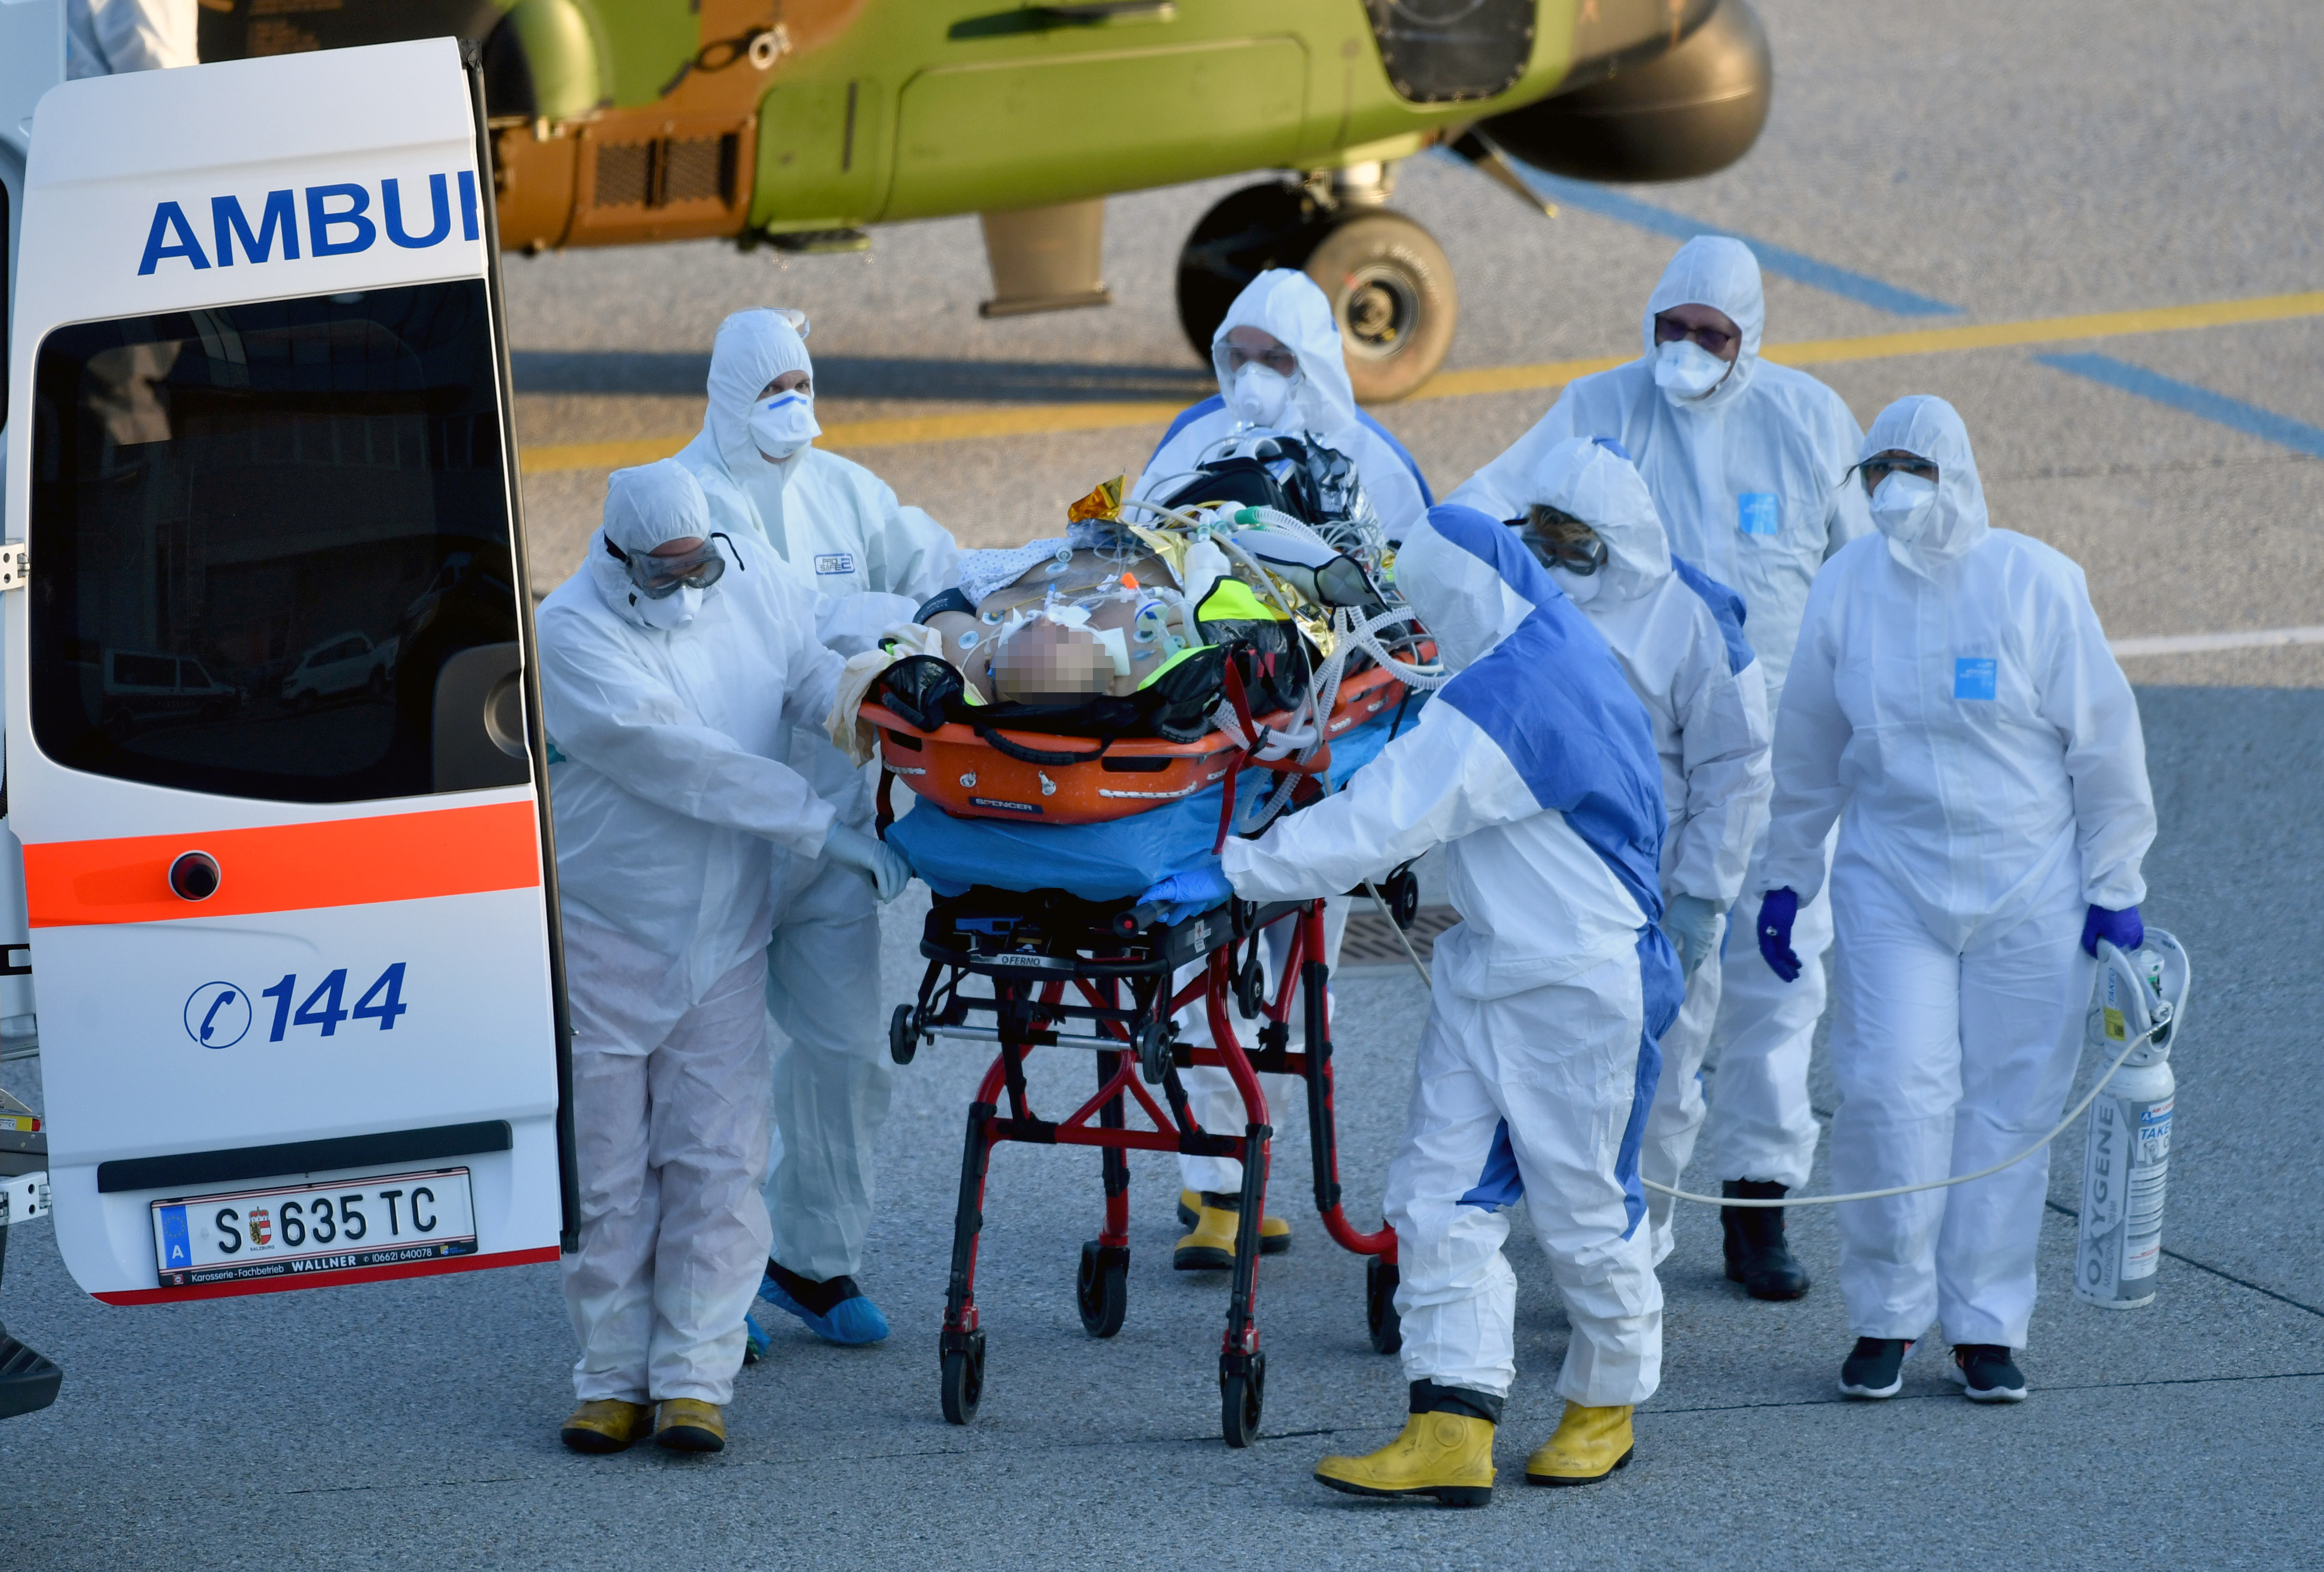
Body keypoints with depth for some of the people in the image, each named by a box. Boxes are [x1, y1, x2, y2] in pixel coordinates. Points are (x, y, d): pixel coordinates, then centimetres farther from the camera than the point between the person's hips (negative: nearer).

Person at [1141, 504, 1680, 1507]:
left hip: (1580, 988, -10)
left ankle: (1605, 1404, 24)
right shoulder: (1557, 652, 9)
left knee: (1581, 1210, 6)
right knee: (1441, 1197, 2)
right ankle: (1451, 1431, -3)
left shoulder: (1508, 698, -23)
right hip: (1489, 967, 10)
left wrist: (1237, 874, -22)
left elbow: (1385, 822, -26)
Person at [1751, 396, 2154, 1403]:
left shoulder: (2035, 583, -7)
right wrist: (1786, 877, 13)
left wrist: (2114, 889, -1)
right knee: (1893, 1090, -9)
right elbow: (1806, 749, 12)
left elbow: (2104, 743, -1)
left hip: (2030, 890, -1)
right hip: (1889, 881, 1)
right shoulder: (1847, 586, 0)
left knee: (2011, 1103, 1)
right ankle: (1885, 1317, 5)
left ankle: (1986, 1327, 11)